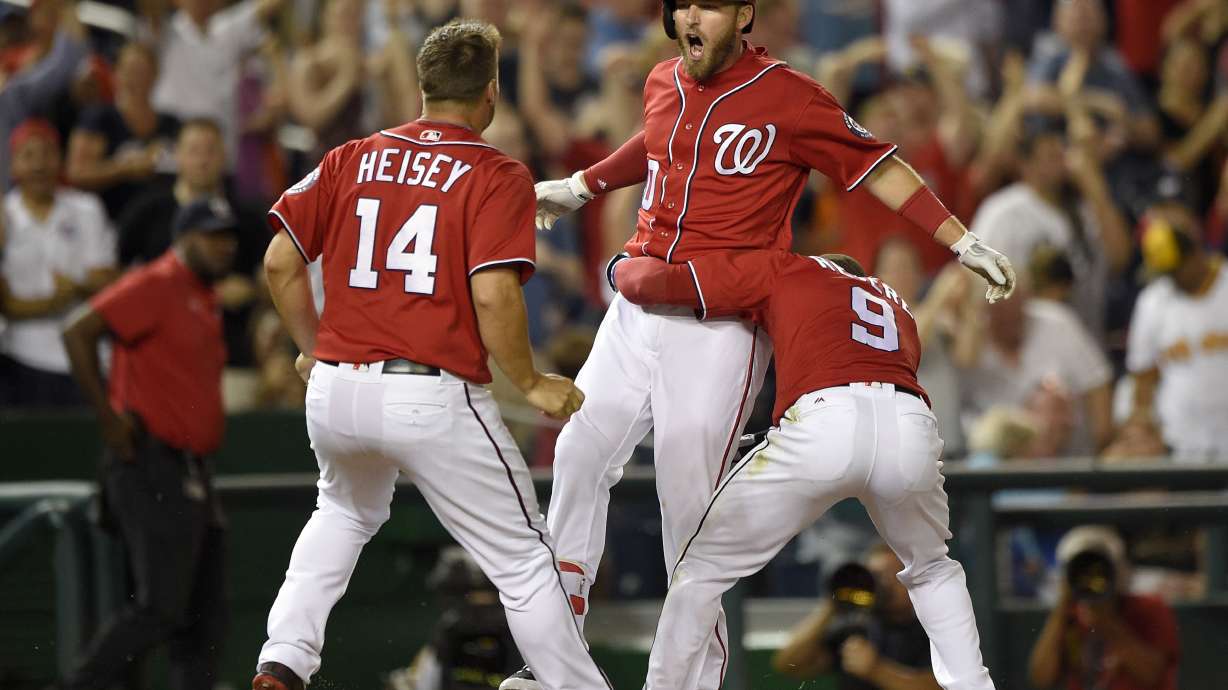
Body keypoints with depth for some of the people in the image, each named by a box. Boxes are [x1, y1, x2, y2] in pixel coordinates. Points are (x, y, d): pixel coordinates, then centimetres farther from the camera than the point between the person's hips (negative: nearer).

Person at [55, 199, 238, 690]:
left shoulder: (205, 300, 18)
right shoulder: (154, 286, -10)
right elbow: (78, 333, -20)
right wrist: (109, 418, -19)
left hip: (191, 478, 10)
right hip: (150, 469, -10)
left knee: (206, 617, 7)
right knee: (161, 608, -14)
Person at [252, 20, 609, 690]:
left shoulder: (352, 160, 9)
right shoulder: (498, 177, -5)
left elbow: (279, 263, 7)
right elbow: (493, 296, -16)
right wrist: (531, 385, -3)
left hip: (334, 390, 5)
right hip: (434, 396, -5)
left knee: (346, 512, 33)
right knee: (524, 560, 4)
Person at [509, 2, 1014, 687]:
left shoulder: (787, 97, -8)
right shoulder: (664, 85, 10)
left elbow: (879, 168, -3)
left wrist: (964, 243, -9)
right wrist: (580, 187, 41)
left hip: (723, 321, -6)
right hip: (640, 306, 6)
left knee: (689, 489, -11)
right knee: (581, 451, 0)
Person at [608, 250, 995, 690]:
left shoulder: (784, 270, 28)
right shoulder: (896, 307, 39)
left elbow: (651, 282, 23)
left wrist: (623, 267, 45)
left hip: (821, 421, -4)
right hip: (912, 427, 4)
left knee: (701, 570, 15)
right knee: (931, 570, 33)